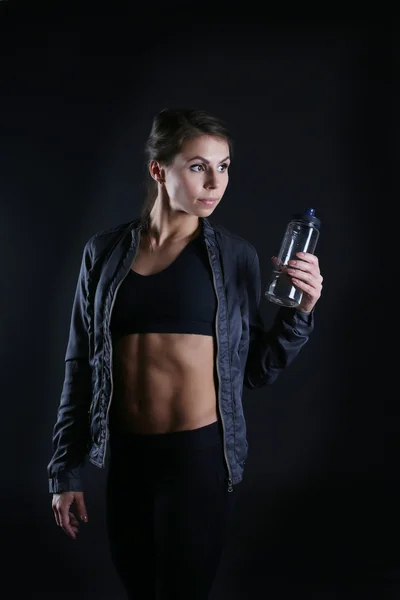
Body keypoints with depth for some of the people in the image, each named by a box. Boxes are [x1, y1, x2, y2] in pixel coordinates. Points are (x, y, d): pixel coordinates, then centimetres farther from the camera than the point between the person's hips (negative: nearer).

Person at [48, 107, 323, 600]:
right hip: (126, 458, 2)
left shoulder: (235, 256, -3)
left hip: (200, 455, -2)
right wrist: (66, 471, 5)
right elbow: (81, 366, 4)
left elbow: (253, 371, 2)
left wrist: (299, 313, -13)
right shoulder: (105, 252, 0)